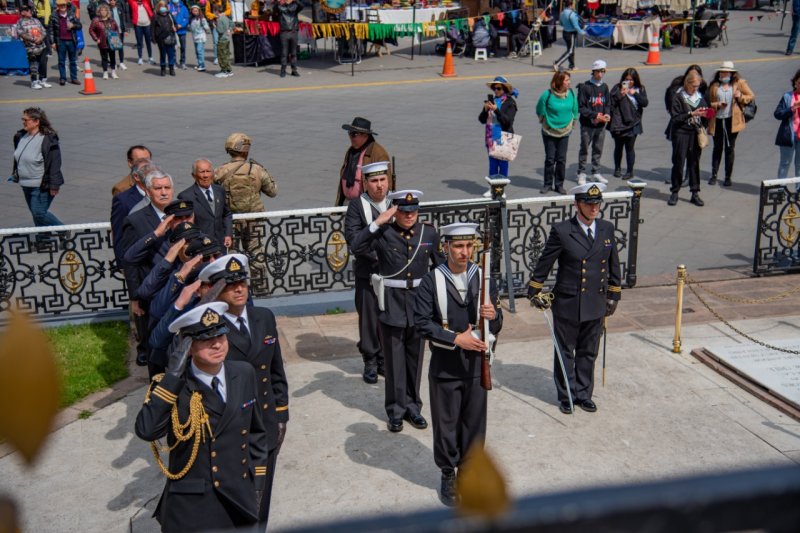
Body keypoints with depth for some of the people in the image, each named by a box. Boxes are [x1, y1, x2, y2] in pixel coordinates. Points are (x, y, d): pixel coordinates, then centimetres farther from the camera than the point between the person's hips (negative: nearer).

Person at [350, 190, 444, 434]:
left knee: (415, 358, 13)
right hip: (392, 303, -3)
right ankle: (396, 410, 19)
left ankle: (413, 407, 27)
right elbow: (357, 248, -23)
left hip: (420, 300, 3)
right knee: (395, 360, 7)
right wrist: (377, 222, -25)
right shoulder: (384, 234, -8)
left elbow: (440, 265, 11)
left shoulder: (429, 233, 2)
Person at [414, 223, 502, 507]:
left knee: (474, 422, 12)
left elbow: (496, 325, 5)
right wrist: (456, 339, -21)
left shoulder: (482, 277, 1)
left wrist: (493, 316, -19)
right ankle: (448, 475, 27)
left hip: (476, 365, 3)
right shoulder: (432, 281, -8)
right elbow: (422, 323, -13)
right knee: (446, 424, 9)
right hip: (445, 366, -2)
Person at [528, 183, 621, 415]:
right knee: (565, 352, 10)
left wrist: (613, 296, 13)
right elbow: (544, 263, -3)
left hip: (595, 304, 4)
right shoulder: (561, 231, -13)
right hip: (567, 304, -4)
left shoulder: (607, 228, 1)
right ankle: (566, 396, 26)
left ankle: (583, 393, 31)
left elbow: (613, 265, 11)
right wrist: (535, 291, 2)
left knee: (588, 353, 15)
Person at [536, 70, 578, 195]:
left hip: (565, 132, 2)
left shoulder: (571, 94, -6)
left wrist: (572, 122, 13)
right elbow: (540, 111, 0)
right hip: (549, 132, -2)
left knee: (561, 159, 5)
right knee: (550, 159, 3)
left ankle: (559, 184, 16)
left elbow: (575, 110, 11)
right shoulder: (547, 95, -16)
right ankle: (548, 184, 16)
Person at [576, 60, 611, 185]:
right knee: (584, 150, 4)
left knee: (598, 150, 11)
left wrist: (607, 115, -5)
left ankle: (596, 173, 22)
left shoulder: (604, 87, 9)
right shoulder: (585, 87, -8)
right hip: (587, 124, -5)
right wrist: (595, 115, -17)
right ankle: (581, 174, 13)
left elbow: (607, 104, 15)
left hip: (601, 124, 5)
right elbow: (581, 107, -10)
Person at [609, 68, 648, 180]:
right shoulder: (617, 88, -1)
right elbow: (611, 102, -8)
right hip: (618, 123, 0)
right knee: (618, 147, 12)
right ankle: (617, 169, 28)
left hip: (632, 124, 0)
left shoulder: (640, 89, 5)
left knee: (630, 148, 2)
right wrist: (621, 93, -19)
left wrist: (635, 94, -14)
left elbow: (645, 103, -5)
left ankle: (630, 171, 12)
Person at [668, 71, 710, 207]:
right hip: (681, 133, -4)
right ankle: (674, 192, 11)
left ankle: (695, 193, 11)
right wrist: (691, 114, -19)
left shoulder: (700, 97, 11)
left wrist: (704, 115, -6)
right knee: (678, 163, 0)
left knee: (694, 163, 6)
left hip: (696, 134, 4)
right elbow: (675, 117, -12)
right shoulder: (679, 97, -4)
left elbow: (704, 118, 16)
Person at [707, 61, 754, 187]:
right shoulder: (714, 86, 6)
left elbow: (751, 96, 5)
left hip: (732, 120, -1)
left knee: (729, 148, 4)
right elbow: (708, 103, 7)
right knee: (717, 148, 10)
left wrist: (741, 96, -13)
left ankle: (728, 177, 13)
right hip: (717, 120, 1)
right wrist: (717, 105, -13)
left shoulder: (739, 83, 3)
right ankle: (714, 175, 19)